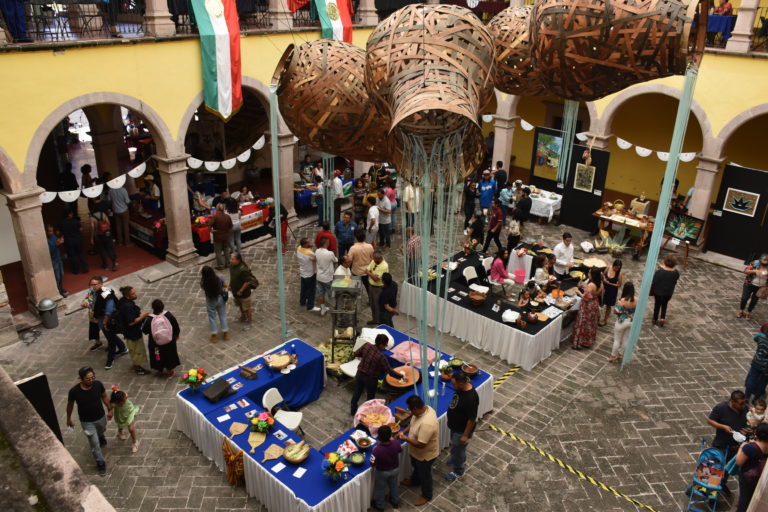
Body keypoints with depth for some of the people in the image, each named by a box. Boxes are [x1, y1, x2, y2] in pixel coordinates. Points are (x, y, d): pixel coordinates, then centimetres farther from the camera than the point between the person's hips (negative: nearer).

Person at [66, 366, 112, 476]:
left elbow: (104, 397, -3)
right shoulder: (74, 391, -28)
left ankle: (101, 438, 68)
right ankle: (101, 463, 28)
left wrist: (110, 410, 3)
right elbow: (70, 405, -8)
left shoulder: (98, 384, -22)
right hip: (87, 422, -3)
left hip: (101, 417, 3)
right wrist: (69, 419, 5)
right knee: (95, 444, 6)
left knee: (100, 432, 32)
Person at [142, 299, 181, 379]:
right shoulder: (168, 315, -21)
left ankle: (160, 370, 46)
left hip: (156, 344, 0)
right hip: (169, 342, 1)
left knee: (159, 357, 25)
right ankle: (170, 372, 38)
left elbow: (144, 331, -8)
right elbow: (176, 327, -8)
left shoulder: (149, 319, -24)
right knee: (169, 355, 23)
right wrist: (176, 335, 12)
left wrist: (145, 320, 8)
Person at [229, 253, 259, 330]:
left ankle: (249, 322, 30)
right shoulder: (231, 266, -8)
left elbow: (247, 281, -27)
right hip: (235, 291, 8)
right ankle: (243, 317, 52)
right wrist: (230, 285, 5)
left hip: (244, 293, -8)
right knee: (240, 306, 29)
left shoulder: (243, 270, -33)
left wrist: (241, 291, -21)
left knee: (246, 308, 11)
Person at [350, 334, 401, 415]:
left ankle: (353, 409, 49)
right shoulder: (381, 357, -29)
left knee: (357, 391, 29)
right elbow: (390, 371, -24)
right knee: (370, 396, 22)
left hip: (359, 374, 5)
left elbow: (356, 354, -2)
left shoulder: (366, 346, -17)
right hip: (371, 378, -5)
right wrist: (401, 376, -13)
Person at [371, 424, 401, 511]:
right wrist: (391, 440, 5)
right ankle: (395, 501, 54)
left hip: (382, 472, -3)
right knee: (394, 485, 31)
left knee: (380, 488, 25)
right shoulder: (396, 444, -27)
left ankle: (379, 506, 48)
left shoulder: (377, 450, -38)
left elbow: (372, 464, -24)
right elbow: (400, 450, -3)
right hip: (395, 469, 3)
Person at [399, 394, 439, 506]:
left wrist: (405, 439, -24)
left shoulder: (427, 424, -44)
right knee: (416, 467, 35)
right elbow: (413, 423, 4)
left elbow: (420, 444, -37)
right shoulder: (424, 408, -15)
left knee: (424, 475, 19)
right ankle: (414, 480, 63)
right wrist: (404, 431, -8)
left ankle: (426, 495, 44)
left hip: (425, 455, -8)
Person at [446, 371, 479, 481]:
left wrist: (465, 435, -18)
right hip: (455, 425, 8)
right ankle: (459, 459, 58)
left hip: (462, 430, -8)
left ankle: (458, 471, 39)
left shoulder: (471, 398, -39)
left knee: (457, 449, 14)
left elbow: (472, 419, -28)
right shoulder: (461, 387, -12)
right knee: (455, 446, 31)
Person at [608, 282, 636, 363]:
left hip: (622, 322, -5)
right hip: (631, 322, 5)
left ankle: (613, 357, 23)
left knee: (617, 340, 12)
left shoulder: (622, 300, -27)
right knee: (626, 339, 19)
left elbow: (617, 311, -20)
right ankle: (620, 355, 33)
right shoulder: (636, 300, -10)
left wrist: (616, 305, -2)